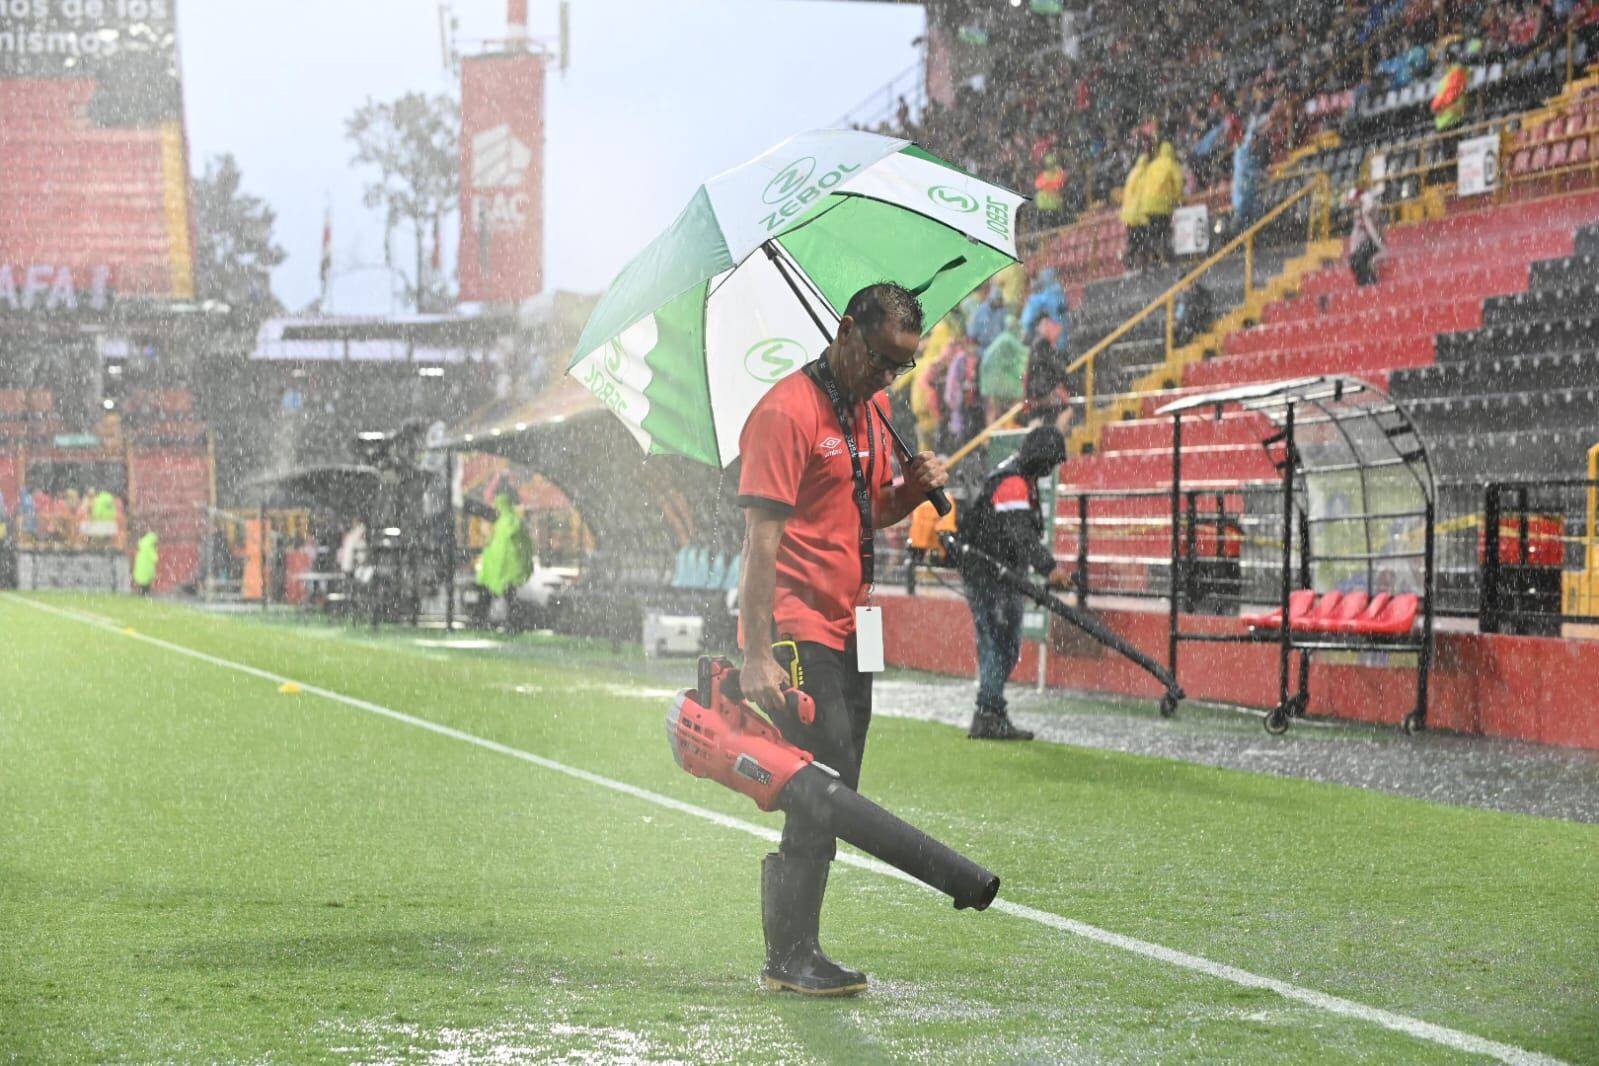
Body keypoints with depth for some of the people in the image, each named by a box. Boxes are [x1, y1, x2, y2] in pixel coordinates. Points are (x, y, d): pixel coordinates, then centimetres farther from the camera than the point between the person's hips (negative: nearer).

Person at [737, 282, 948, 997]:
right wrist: (758, 656, -22)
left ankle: (786, 951, 17)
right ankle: (793, 957, -4)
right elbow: (760, 540, -17)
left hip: (848, 635, 9)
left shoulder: (871, 412, 14)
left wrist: (913, 487, 2)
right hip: (797, 636, -9)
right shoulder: (789, 411, -13)